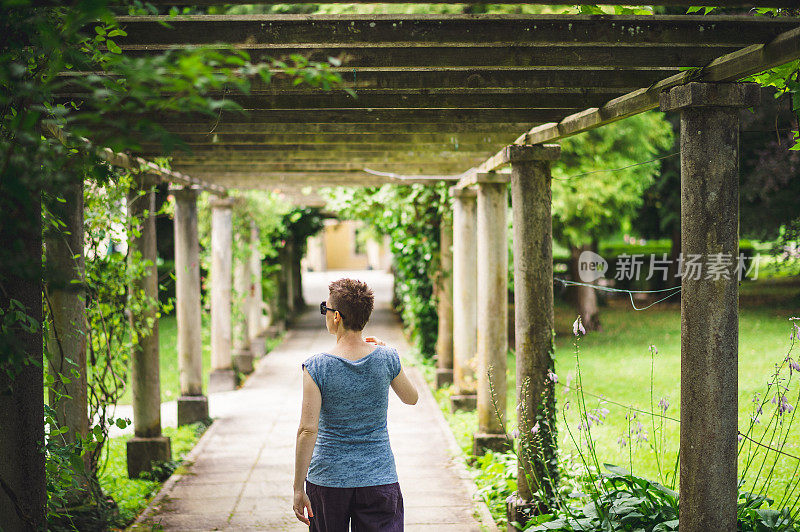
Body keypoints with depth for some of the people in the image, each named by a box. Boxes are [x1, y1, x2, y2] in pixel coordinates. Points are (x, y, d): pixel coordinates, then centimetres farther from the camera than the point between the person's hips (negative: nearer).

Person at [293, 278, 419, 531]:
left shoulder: (317, 367, -13)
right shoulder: (386, 359, -7)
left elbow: (308, 430, -16)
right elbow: (411, 398, 12)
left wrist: (298, 488, -10)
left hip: (327, 480, -1)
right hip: (379, 479, 1)